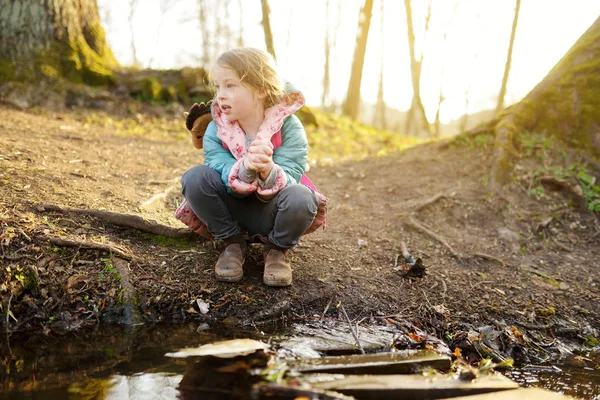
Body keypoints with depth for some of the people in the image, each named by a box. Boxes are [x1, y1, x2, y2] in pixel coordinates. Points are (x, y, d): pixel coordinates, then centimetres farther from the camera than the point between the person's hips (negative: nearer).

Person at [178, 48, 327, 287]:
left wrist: (268, 171, -51)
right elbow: (227, 184, -22)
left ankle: (276, 249, -2)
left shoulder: (289, 128, -18)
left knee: (300, 198, -36)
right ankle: (233, 243, -3)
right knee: (195, 178, -26)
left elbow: (287, 184, -26)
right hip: (232, 211, 2)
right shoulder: (216, 131, -13)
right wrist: (246, 169, -47)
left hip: (270, 214, -1)